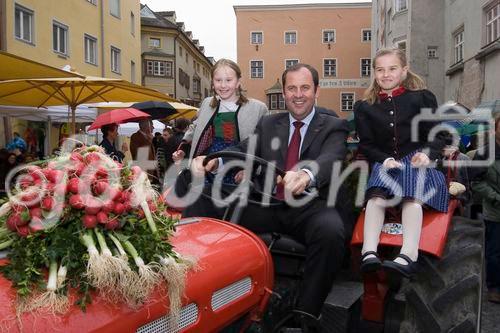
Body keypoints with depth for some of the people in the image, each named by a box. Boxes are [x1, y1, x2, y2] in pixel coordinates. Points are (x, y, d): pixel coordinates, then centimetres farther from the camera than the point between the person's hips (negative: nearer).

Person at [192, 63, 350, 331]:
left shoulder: (334, 126, 4)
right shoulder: (268, 124, 17)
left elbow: (330, 159, -17)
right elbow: (243, 151, 3)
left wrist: (306, 175, -42)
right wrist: (213, 161, -22)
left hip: (312, 207, -3)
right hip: (268, 205, 3)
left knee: (331, 231, -35)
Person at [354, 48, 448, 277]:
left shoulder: (422, 98, 12)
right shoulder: (365, 107, 15)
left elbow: (436, 137, 9)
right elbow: (366, 144, 9)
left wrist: (426, 154, -14)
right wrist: (385, 159, -11)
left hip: (416, 160, -1)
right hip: (384, 163, 1)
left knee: (412, 196, -32)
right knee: (376, 197, -30)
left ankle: (408, 256, -47)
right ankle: (369, 253, -44)